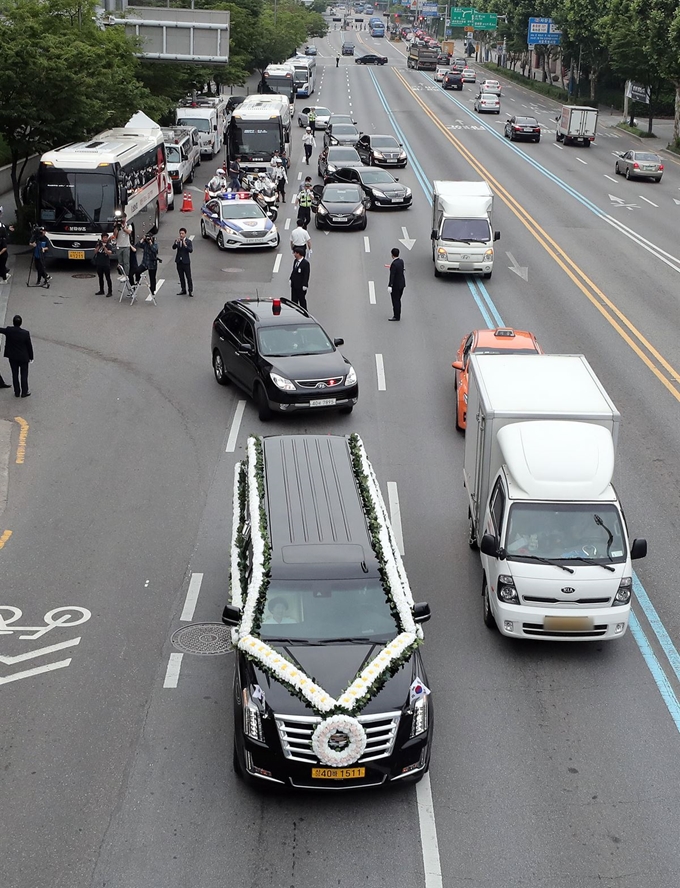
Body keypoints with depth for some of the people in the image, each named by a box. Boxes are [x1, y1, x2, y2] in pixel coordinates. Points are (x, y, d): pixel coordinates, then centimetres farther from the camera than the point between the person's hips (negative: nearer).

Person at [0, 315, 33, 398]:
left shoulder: (8, 330, -18)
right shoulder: (25, 333, -21)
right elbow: (29, 346, -11)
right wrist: (31, 357, 4)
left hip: (12, 357, 2)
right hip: (23, 357, -2)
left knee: (15, 374, 16)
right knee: (24, 375, 13)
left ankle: (17, 392, 24)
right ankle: (24, 392, 21)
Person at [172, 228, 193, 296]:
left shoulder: (188, 241, -5)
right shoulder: (177, 241, 5)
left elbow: (191, 250, -17)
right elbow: (173, 247, -12)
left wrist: (185, 245, -30)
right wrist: (176, 242, -28)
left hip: (186, 262, -4)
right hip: (179, 261, 4)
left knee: (188, 277, -3)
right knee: (181, 277, 11)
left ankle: (190, 291, 2)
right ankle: (183, 290, 20)